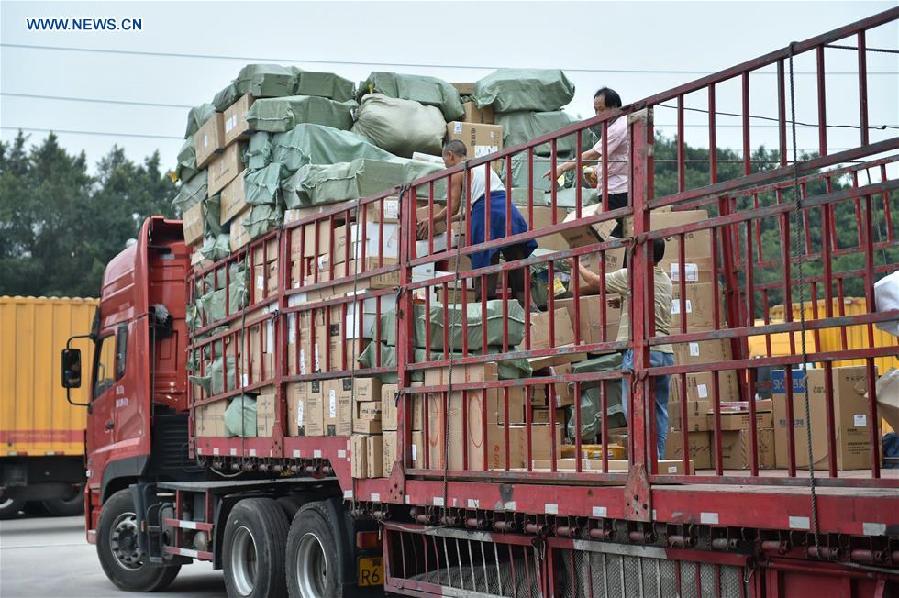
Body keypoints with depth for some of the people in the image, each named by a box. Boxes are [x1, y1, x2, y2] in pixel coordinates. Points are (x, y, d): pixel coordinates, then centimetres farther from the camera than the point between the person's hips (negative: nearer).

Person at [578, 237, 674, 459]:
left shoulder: (631, 275, -7)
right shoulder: (665, 280, 16)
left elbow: (595, 282, 7)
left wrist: (579, 267, 24)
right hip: (666, 351, 8)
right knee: (659, 410, 10)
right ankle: (659, 460, 11)